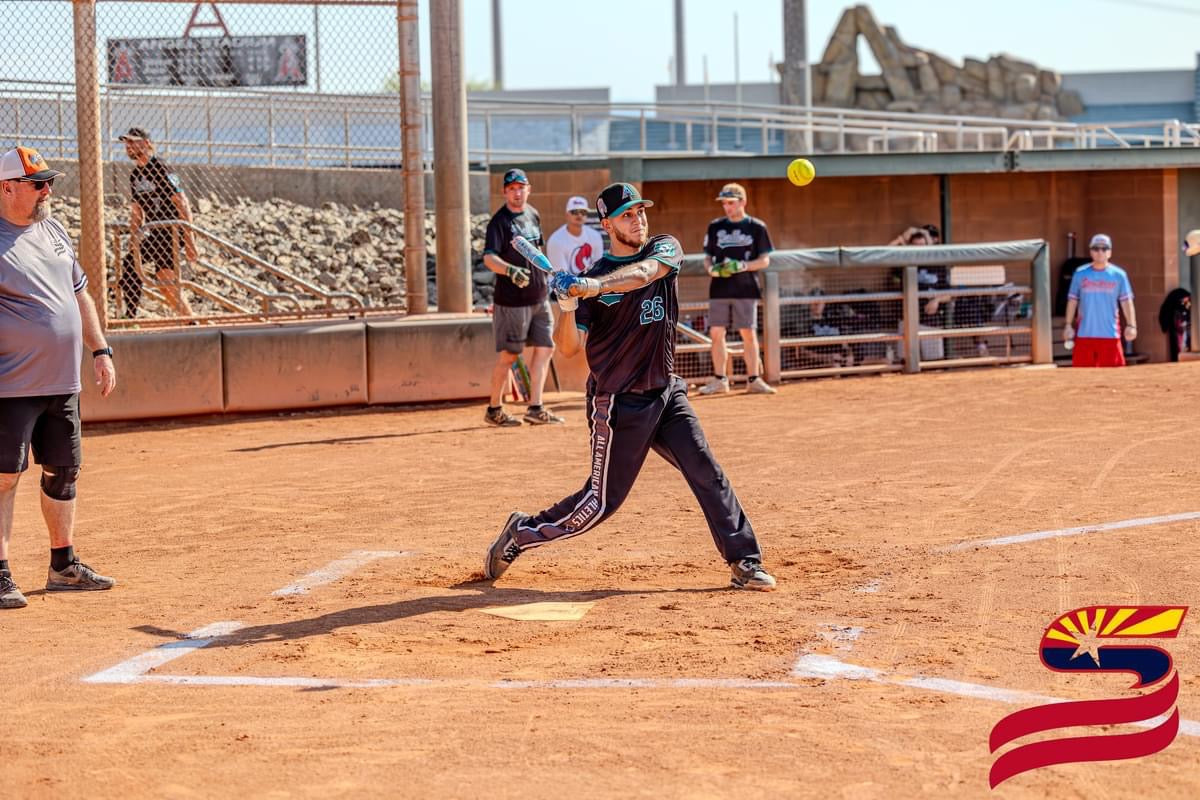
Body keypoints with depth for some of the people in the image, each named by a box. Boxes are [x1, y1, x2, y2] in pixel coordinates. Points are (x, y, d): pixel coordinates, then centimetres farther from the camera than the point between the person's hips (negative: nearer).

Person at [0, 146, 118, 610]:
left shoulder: (53, 232, 13)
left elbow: (79, 293, 22)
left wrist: (100, 350, 16)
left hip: (63, 382, 8)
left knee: (63, 471, 13)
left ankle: (64, 567, 23)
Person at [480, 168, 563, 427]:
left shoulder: (533, 215, 10)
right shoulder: (499, 221, -13)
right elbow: (489, 258, -26)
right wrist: (510, 270, -44)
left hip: (539, 296, 7)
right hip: (511, 299, -7)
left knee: (545, 347, 4)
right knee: (508, 354, -1)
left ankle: (535, 408, 7)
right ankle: (494, 410, 11)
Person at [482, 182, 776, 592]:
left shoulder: (665, 249, 1)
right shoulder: (592, 278, -6)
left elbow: (643, 273, -23)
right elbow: (569, 347, -11)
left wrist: (594, 286, -40)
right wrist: (568, 305, -29)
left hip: (666, 393, 4)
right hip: (618, 404, -4)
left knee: (707, 473, -6)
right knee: (599, 502, 1)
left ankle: (745, 562, -2)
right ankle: (521, 533, 19)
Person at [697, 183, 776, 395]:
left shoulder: (757, 227, 1)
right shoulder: (715, 227, 10)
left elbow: (765, 260, 0)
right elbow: (707, 258, 14)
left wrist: (742, 266, -16)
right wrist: (712, 268, -8)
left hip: (746, 288, -3)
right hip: (719, 289, 3)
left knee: (748, 334, -3)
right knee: (717, 333, 0)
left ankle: (754, 380, 3)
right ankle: (719, 380, 7)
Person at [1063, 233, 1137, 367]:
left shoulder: (1118, 275, 4)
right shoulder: (1080, 274, 6)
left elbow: (1126, 301, 0)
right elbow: (1072, 300, 9)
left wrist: (1131, 325, -11)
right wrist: (1068, 325, 2)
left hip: (1110, 334, -1)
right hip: (1084, 334, 1)